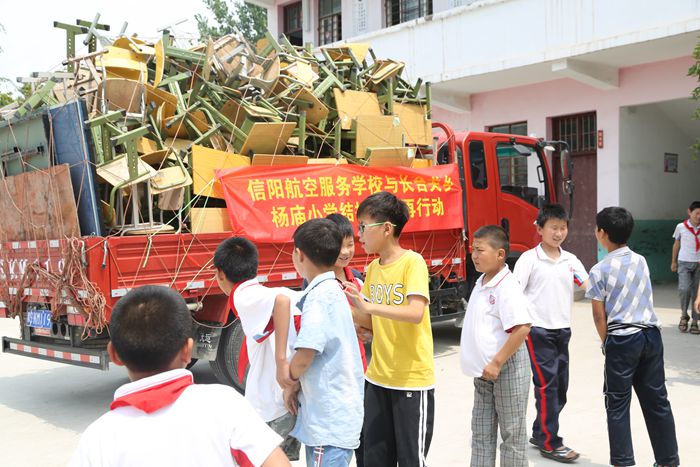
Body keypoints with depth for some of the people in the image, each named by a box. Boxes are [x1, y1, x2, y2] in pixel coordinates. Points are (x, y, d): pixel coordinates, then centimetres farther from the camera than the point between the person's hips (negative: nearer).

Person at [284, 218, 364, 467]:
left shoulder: (320, 296, -18)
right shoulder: (332, 290, 11)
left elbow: (305, 355, -23)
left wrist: (290, 382, -4)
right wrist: (298, 384, 5)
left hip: (330, 419, -10)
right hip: (330, 413, 10)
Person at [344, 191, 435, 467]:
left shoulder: (413, 262, -13)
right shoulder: (373, 268, 8)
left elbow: (415, 313, -26)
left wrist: (369, 306, -33)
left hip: (412, 379, -7)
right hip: (377, 377, 7)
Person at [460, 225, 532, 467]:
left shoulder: (508, 287, -19)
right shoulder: (481, 284, 8)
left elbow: (522, 328, -27)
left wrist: (497, 363, -24)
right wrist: (481, 364, 15)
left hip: (507, 368, -9)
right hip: (484, 370, 9)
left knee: (511, 431, 6)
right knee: (481, 432, 14)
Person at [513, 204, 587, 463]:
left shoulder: (571, 260, 8)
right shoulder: (529, 259, -8)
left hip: (562, 330, 6)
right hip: (538, 331, -6)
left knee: (560, 386, 11)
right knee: (547, 385, -3)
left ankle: (540, 433, 27)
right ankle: (549, 442, 8)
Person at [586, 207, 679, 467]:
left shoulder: (600, 271, -11)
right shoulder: (641, 261, 6)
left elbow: (599, 316, -7)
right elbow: (640, 300, 12)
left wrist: (607, 344, 8)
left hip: (622, 339, -5)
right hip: (651, 334, 5)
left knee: (618, 404, 5)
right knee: (656, 400, 14)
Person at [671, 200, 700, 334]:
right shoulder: (681, 227, -1)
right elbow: (676, 244, 11)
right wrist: (673, 262, 15)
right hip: (684, 262, -1)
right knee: (684, 289, -17)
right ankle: (684, 315, 7)